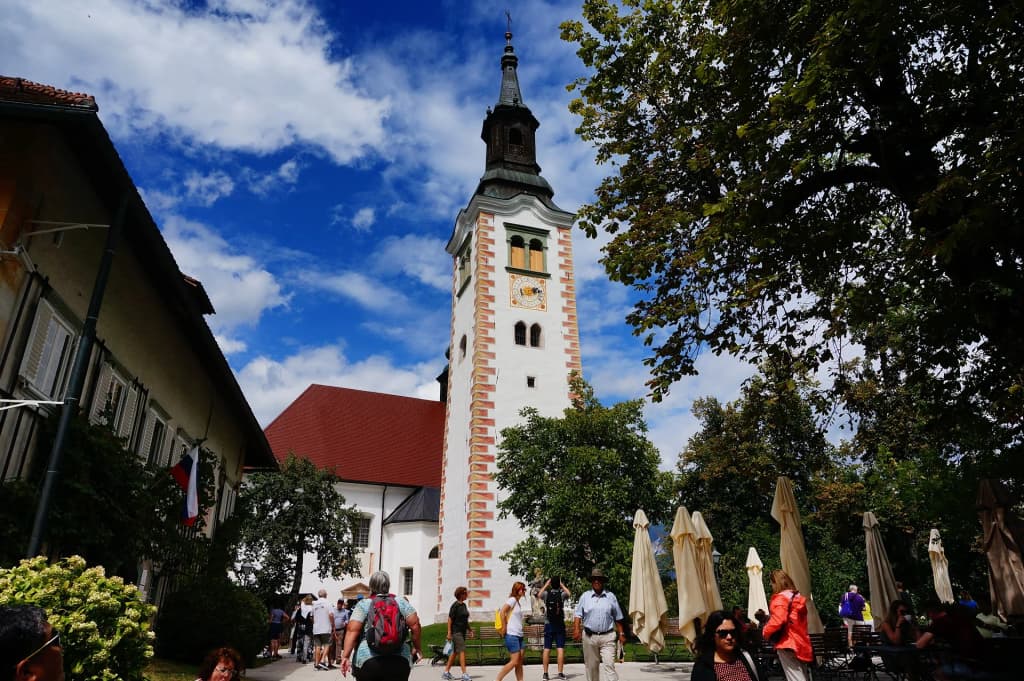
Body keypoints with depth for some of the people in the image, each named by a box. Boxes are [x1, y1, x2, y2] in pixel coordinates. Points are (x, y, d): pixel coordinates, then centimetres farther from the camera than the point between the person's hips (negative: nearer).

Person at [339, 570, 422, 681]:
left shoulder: (363, 604, 3)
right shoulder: (401, 602, 8)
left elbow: (352, 630, -7)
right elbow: (415, 625, 1)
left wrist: (346, 656, -9)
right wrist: (416, 648, 12)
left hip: (367, 660, -1)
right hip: (399, 660, 1)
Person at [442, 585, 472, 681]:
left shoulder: (464, 605, 11)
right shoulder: (455, 605, -12)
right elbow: (450, 619, -13)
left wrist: (469, 629, 15)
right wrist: (449, 633, -16)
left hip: (463, 631, 8)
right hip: (456, 631, -8)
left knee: (455, 652, 12)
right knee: (462, 651, -12)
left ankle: (446, 671, 20)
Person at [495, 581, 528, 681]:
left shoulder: (518, 602, 18)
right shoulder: (512, 599, -9)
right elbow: (502, 611, -21)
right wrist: (504, 627, -17)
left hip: (519, 635, 9)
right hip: (511, 635, -9)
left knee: (520, 662, 5)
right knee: (514, 661, -9)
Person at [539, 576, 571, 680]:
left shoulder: (546, 594, -4)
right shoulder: (562, 594, -6)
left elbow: (539, 594, 21)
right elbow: (569, 593, 19)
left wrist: (546, 584, 25)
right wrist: (562, 585, 22)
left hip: (548, 625, 1)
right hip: (560, 625, -1)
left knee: (546, 649, 4)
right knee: (560, 649, 1)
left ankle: (545, 673, 6)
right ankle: (560, 673, 0)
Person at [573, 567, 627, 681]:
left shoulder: (611, 596, 7)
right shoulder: (585, 596, 7)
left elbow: (618, 617, 12)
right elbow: (578, 615, 2)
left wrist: (621, 633, 9)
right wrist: (576, 629, -11)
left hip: (607, 637, -1)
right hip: (589, 636, 1)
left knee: (609, 664, -10)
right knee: (591, 666, 7)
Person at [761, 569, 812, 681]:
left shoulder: (780, 598, -14)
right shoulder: (798, 597, 14)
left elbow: (777, 620, -24)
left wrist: (766, 633, -9)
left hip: (787, 643, -9)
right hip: (801, 643, 9)